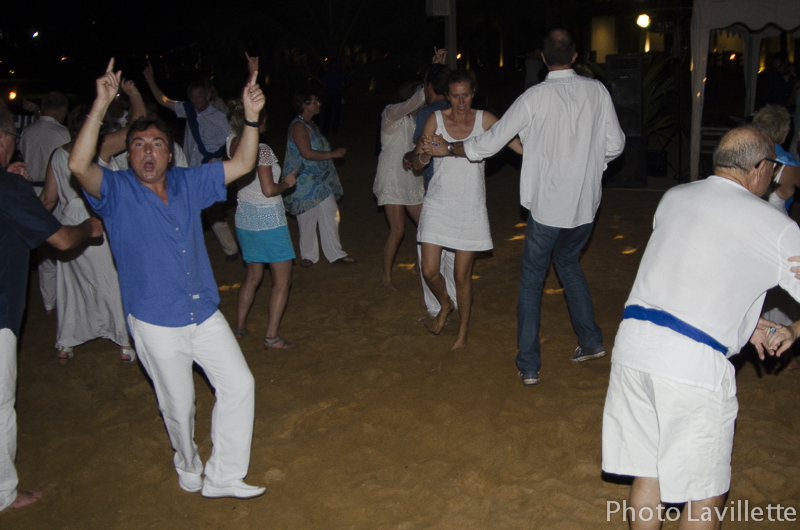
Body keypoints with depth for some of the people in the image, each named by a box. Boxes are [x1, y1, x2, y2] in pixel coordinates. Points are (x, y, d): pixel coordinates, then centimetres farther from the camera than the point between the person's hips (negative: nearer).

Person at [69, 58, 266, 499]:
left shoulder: (188, 183, 5)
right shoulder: (117, 191, -8)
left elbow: (241, 164, 5)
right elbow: (79, 165, -28)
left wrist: (251, 116, -9)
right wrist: (101, 105, -33)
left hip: (205, 314, 4)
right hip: (157, 324, -4)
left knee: (239, 385, 1)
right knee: (178, 406, 11)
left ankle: (222, 477, 16)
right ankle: (188, 470, 39)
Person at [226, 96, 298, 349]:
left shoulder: (232, 142, 0)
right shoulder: (261, 150, -20)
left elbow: (234, 125, 23)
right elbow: (269, 190, -19)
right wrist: (287, 183, -3)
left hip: (244, 217, 8)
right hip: (268, 220, -8)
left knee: (252, 275, 23)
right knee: (282, 280, 4)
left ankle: (240, 326, 29)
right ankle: (271, 335, 4)